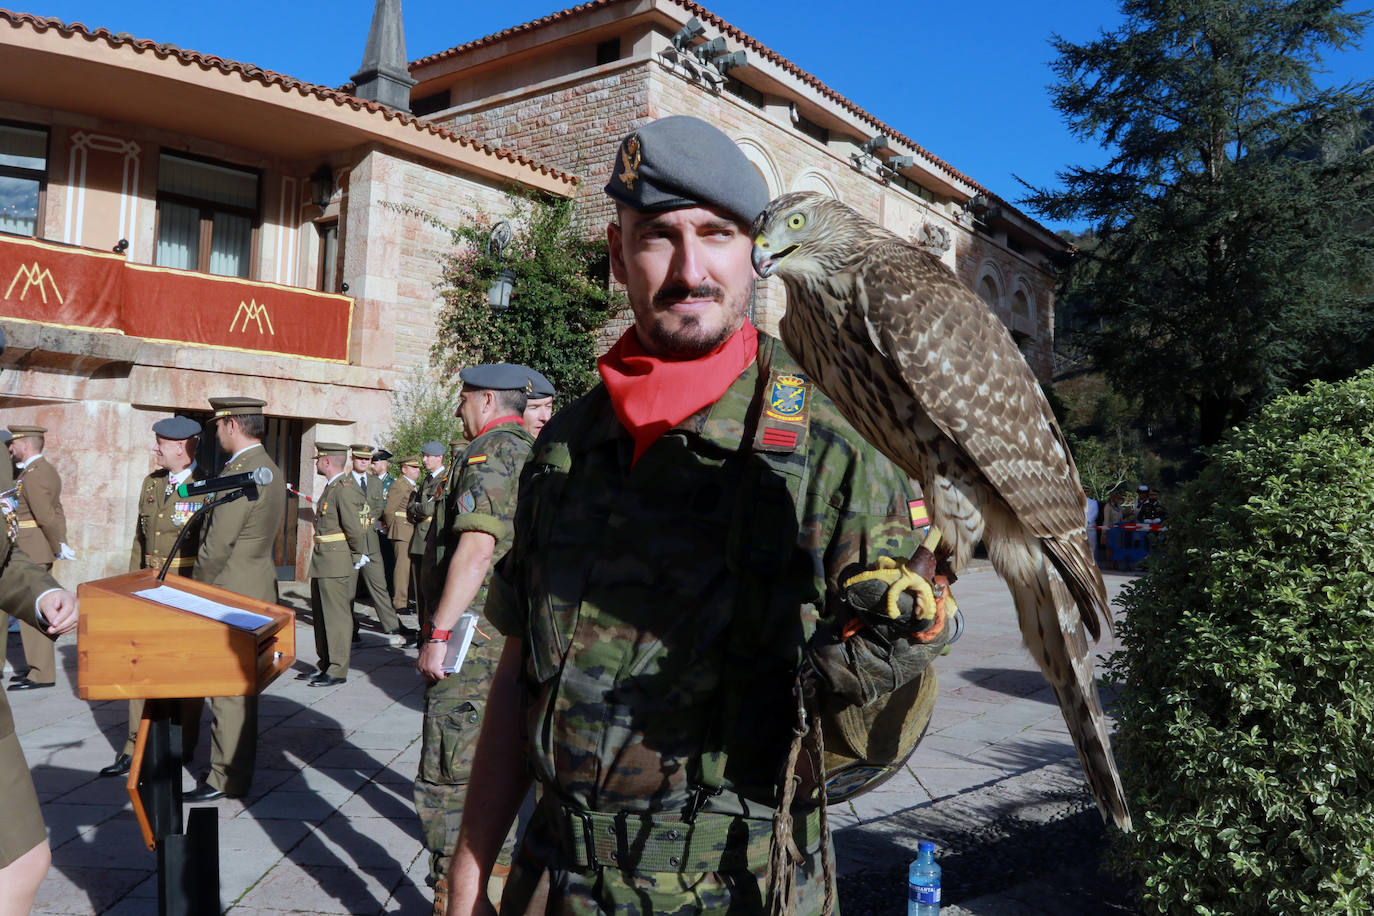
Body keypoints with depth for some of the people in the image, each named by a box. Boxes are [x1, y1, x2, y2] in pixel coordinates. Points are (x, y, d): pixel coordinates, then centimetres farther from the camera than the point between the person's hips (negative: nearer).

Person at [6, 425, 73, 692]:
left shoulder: (32, 475, -17)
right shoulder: (46, 470, 15)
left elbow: (46, 517, -22)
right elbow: (57, 512, 15)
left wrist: (58, 548, -12)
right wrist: (60, 544, 8)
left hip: (30, 551, -10)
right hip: (35, 550, 10)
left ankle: (41, 674, -1)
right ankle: (39, 667, 23)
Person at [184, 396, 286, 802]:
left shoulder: (238, 472, -19)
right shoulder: (271, 470, 12)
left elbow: (217, 546, -19)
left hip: (231, 596, -10)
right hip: (257, 591, 10)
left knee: (227, 689, -1)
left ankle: (226, 780, 9)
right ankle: (237, 769, 27)